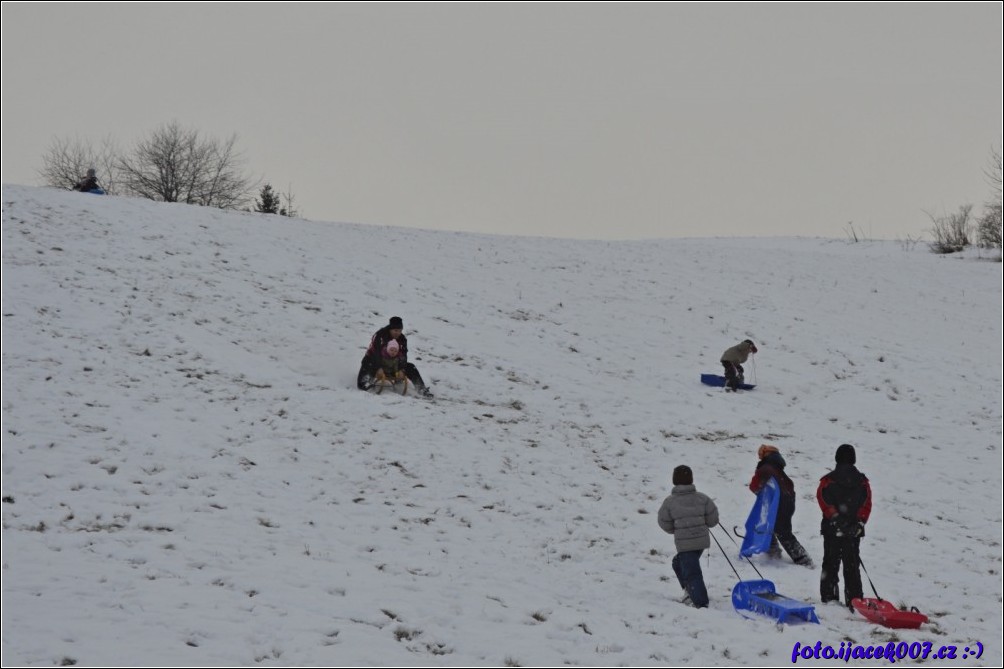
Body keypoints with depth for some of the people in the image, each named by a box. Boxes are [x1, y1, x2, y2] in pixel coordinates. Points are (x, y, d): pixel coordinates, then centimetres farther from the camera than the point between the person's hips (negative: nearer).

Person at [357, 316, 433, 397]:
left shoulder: (402, 339, -7)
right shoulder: (379, 336, -25)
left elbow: (403, 355, -12)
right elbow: (376, 352, -30)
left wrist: (400, 369, -28)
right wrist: (379, 368, -40)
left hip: (392, 363, 4)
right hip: (374, 359, -4)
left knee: (411, 368, -8)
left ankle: (422, 389, -6)